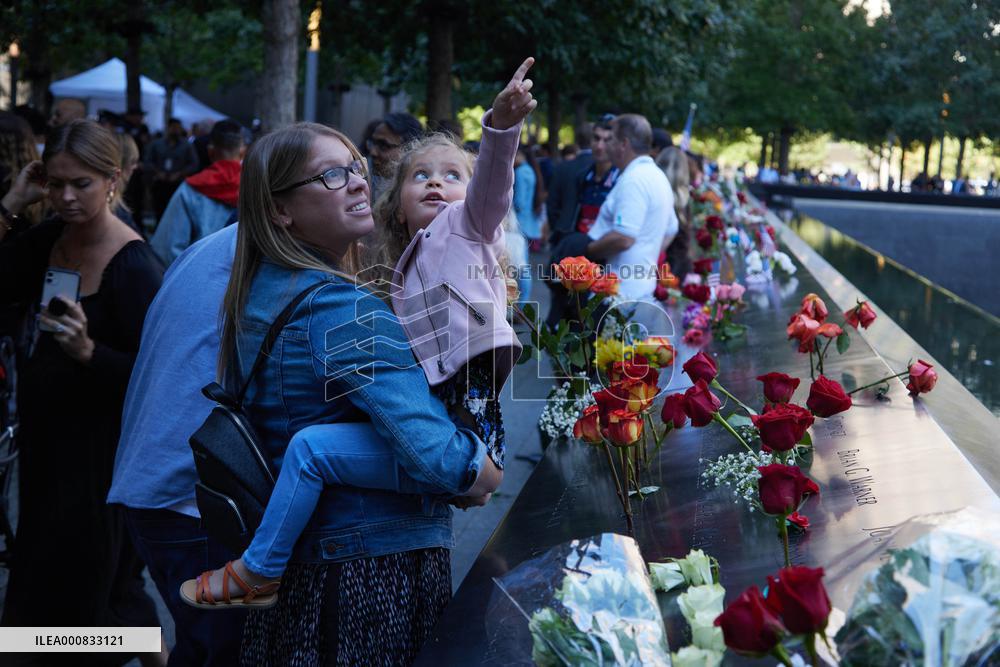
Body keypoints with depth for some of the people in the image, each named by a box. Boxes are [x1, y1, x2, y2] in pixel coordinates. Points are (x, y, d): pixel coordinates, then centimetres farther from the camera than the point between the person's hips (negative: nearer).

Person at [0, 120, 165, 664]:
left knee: (90, 584, 4)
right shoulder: (51, 238, 1)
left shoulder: (135, 266, -20)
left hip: (101, 441, -8)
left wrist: (87, 350, -36)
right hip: (49, 432, 8)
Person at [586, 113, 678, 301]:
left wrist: (585, 251, -14)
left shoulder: (633, 179, -17)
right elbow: (670, 231, 25)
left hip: (619, 293, -10)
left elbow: (623, 238, -26)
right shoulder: (659, 177, 16)